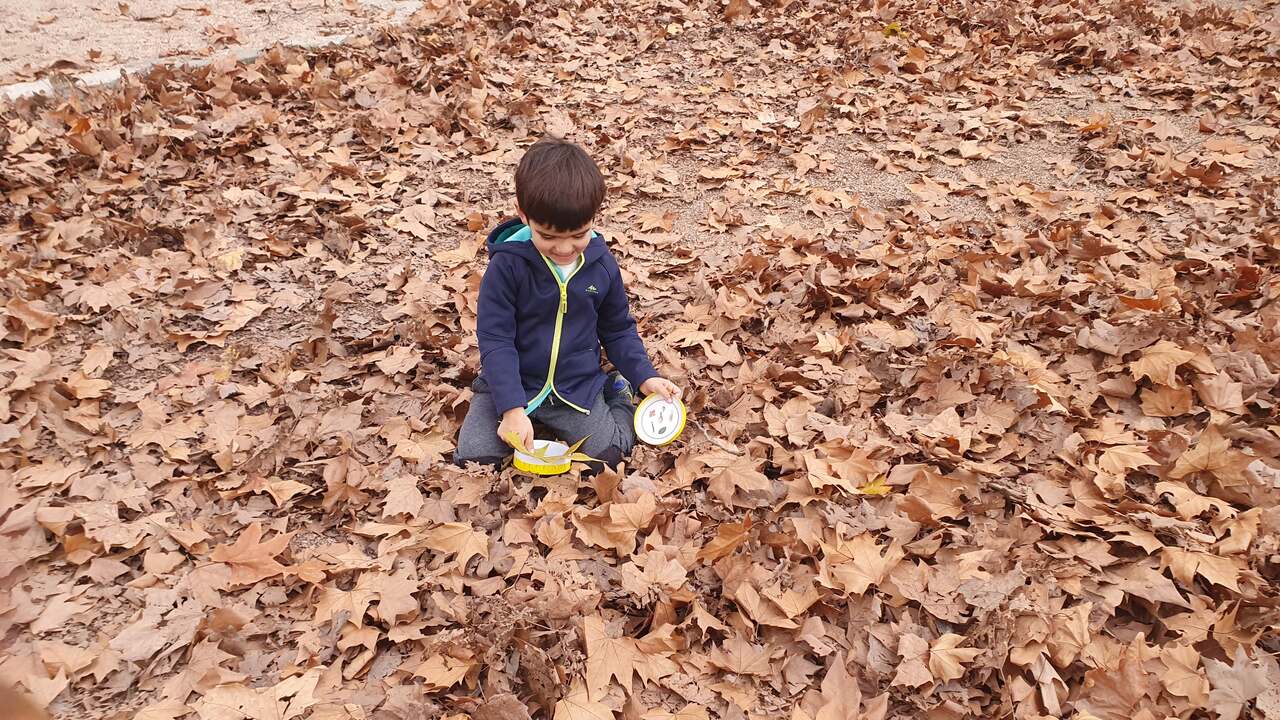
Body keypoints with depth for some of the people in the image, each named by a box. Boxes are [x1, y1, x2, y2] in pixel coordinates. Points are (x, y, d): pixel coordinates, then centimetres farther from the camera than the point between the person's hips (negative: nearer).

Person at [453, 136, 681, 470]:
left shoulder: (602, 264, -7)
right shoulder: (507, 264, -19)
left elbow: (618, 329, 7)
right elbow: (494, 340, -17)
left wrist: (645, 376, -7)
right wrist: (511, 407, -26)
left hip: (578, 388, 1)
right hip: (513, 383, -1)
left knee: (606, 454, -12)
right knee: (474, 457, -13)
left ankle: (618, 394, 17)